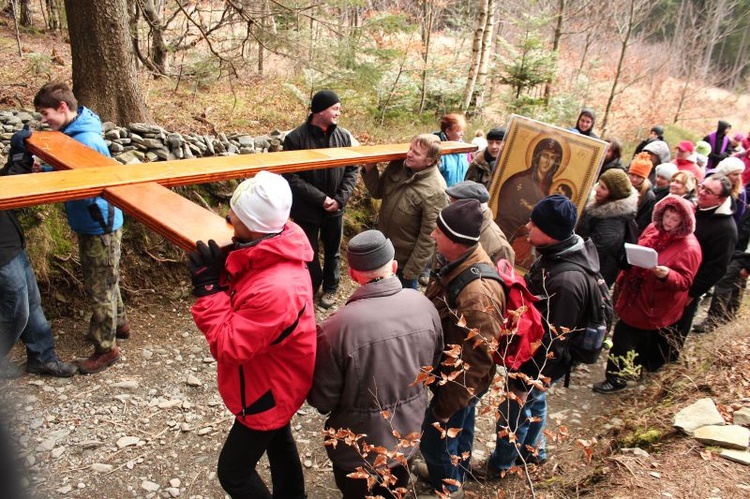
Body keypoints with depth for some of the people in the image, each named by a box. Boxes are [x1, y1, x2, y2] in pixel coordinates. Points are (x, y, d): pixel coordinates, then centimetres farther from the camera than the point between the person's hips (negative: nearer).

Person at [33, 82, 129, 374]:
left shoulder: (86, 141, -26)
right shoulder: (74, 133, 4)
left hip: (100, 226, -9)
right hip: (91, 224, 9)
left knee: (99, 287, 3)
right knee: (104, 281, 23)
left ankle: (106, 349, 17)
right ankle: (118, 324, 42)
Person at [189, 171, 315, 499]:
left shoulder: (274, 289, -40)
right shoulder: (271, 254, -11)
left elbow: (228, 346, -31)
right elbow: (241, 306, 1)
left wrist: (208, 288, -28)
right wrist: (221, 273, -15)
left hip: (267, 390, -9)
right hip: (275, 382, 9)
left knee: (233, 472, 10)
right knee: (278, 440, 30)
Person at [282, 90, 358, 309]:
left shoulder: (344, 136, -5)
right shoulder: (295, 138, -16)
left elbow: (352, 170, 1)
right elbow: (290, 176, -16)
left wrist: (340, 199, -13)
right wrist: (320, 198, -21)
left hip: (335, 208, 3)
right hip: (306, 208, -3)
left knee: (333, 250, 19)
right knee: (309, 252, 13)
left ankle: (330, 287, 41)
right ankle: (313, 285, 38)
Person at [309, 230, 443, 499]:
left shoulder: (335, 328, -33)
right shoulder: (423, 305, -17)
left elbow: (322, 401, -20)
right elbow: (433, 361, 1)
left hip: (358, 447, -4)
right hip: (408, 435, 4)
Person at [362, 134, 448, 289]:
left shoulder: (435, 192, -27)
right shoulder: (397, 166, -8)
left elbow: (428, 237, -22)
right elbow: (378, 192, 5)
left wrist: (412, 270, -17)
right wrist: (369, 169, -13)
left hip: (405, 258, -6)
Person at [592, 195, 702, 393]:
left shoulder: (689, 247, -19)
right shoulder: (653, 230, 2)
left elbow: (685, 281, -19)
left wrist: (666, 274, -38)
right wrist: (623, 280, 11)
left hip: (654, 305, -7)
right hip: (635, 295, 7)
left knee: (623, 337, -2)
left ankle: (616, 379, 13)